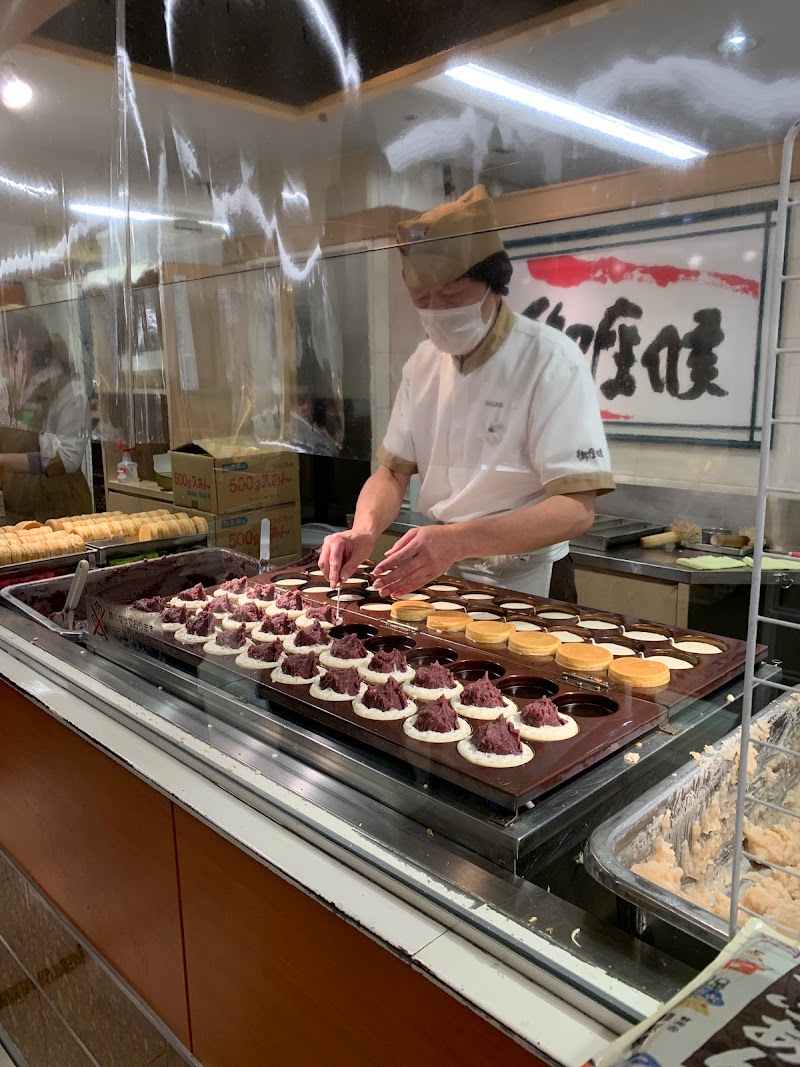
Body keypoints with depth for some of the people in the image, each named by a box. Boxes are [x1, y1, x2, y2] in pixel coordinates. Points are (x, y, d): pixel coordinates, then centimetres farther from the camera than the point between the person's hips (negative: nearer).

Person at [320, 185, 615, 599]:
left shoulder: (550, 360, -16)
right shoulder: (424, 361, 3)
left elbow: (577, 509, -23)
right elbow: (393, 470, 5)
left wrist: (458, 541, -37)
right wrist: (364, 531, -16)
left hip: (525, 583, -3)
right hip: (445, 575, 4)